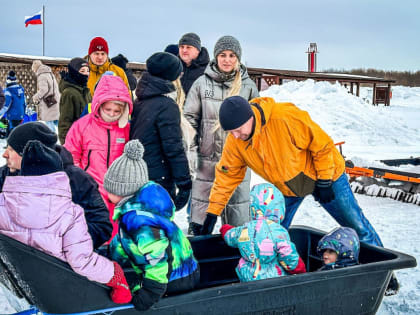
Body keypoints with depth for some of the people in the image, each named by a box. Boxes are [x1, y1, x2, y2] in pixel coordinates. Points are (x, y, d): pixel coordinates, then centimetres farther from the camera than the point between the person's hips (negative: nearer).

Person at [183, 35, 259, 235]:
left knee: (237, 202, 8)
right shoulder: (202, 83, 1)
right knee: (201, 201, 9)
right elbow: (189, 117, 5)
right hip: (207, 156, 0)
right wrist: (190, 150, -2)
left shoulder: (248, 85, 2)